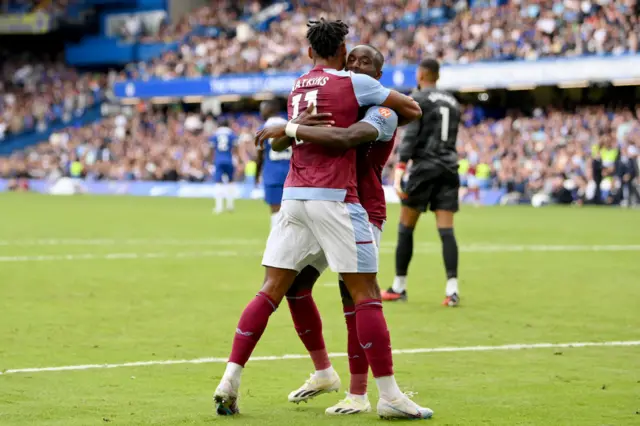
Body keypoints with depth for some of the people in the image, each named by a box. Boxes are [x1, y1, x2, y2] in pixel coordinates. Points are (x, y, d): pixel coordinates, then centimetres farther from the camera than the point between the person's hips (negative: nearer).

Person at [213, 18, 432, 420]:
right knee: (366, 294, -2)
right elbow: (412, 109, 7)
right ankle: (390, 395, -2)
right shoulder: (353, 83, 0)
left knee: (271, 291, 8)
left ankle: (230, 381, 2)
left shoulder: (297, 88, 16)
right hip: (335, 199, -6)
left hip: (294, 196, 6)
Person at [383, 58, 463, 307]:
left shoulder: (418, 99, -3)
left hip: (424, 167, -5)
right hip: (449, 168, 5)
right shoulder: (452, 102, 17)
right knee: (446, 230, -2)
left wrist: (400, 168, -19)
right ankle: (452, 290, -15)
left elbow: (410, 135, -13)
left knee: (406, 228, 6)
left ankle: (399, 288, 11)